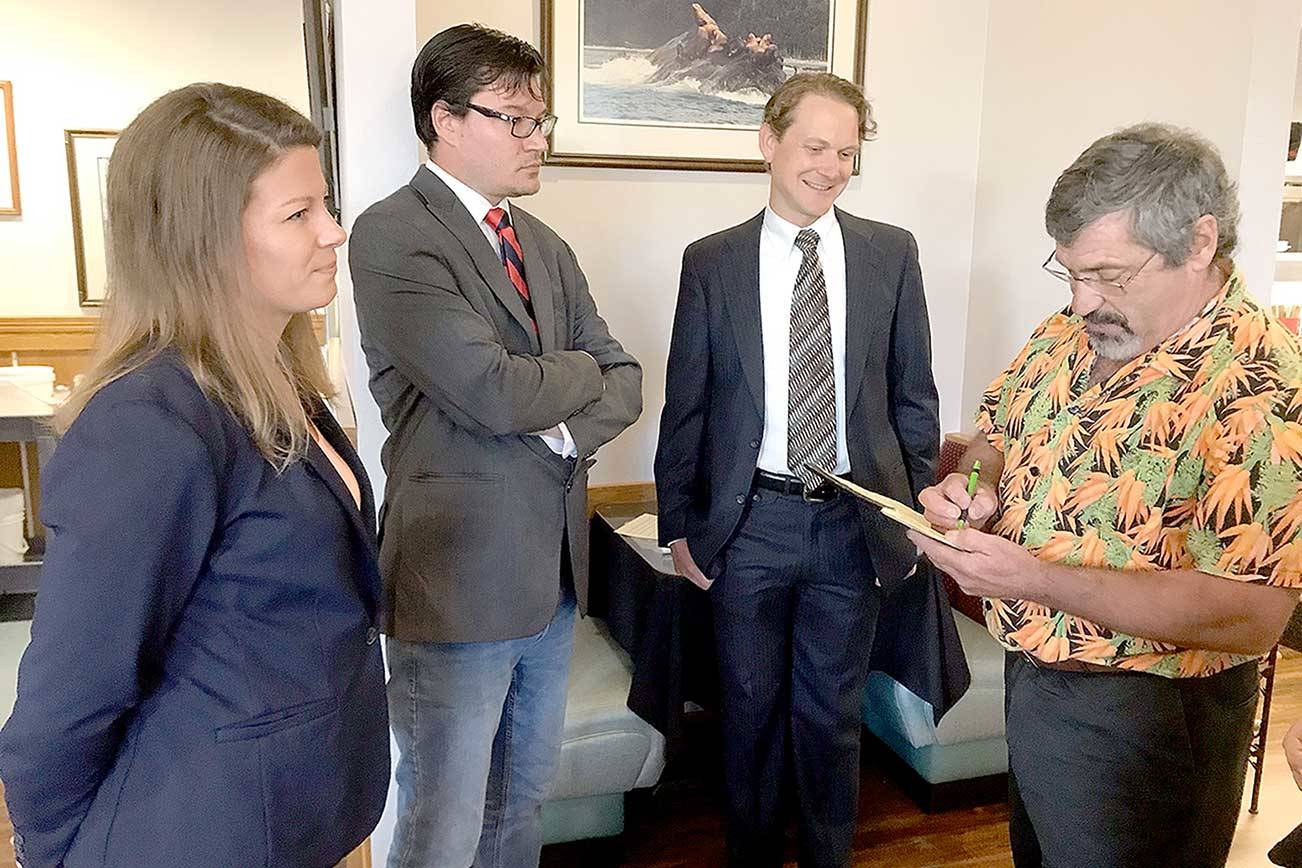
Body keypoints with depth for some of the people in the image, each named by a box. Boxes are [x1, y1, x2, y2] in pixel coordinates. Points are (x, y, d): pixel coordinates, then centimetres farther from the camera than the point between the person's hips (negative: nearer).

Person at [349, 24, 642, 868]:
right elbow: (494, 391, -22)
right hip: (460, 576, -7)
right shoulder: (393, 234, -12)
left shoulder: (547, 246, 12)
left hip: (555, 570, 7)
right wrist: (580, 370, -3)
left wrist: (562, 430, -12)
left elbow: (626, 384, 8)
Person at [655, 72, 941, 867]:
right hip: (749, 523, 0)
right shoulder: (711, 262, -1)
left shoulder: (892, 254, 1)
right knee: (751, 707, 16)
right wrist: (679, 523, 1)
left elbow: (914, 395, 5)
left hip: (854, 523, 1)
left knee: (833, 711, 15)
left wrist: (917, 511, 4)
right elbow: (685, 405, 1)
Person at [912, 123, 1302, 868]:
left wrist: (1037, 580, -32)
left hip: (1143, 720, -7)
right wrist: (974, 484, -10)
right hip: (1033, 679, 7)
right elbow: (997, 435, 14)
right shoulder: (1069, 335, -1)